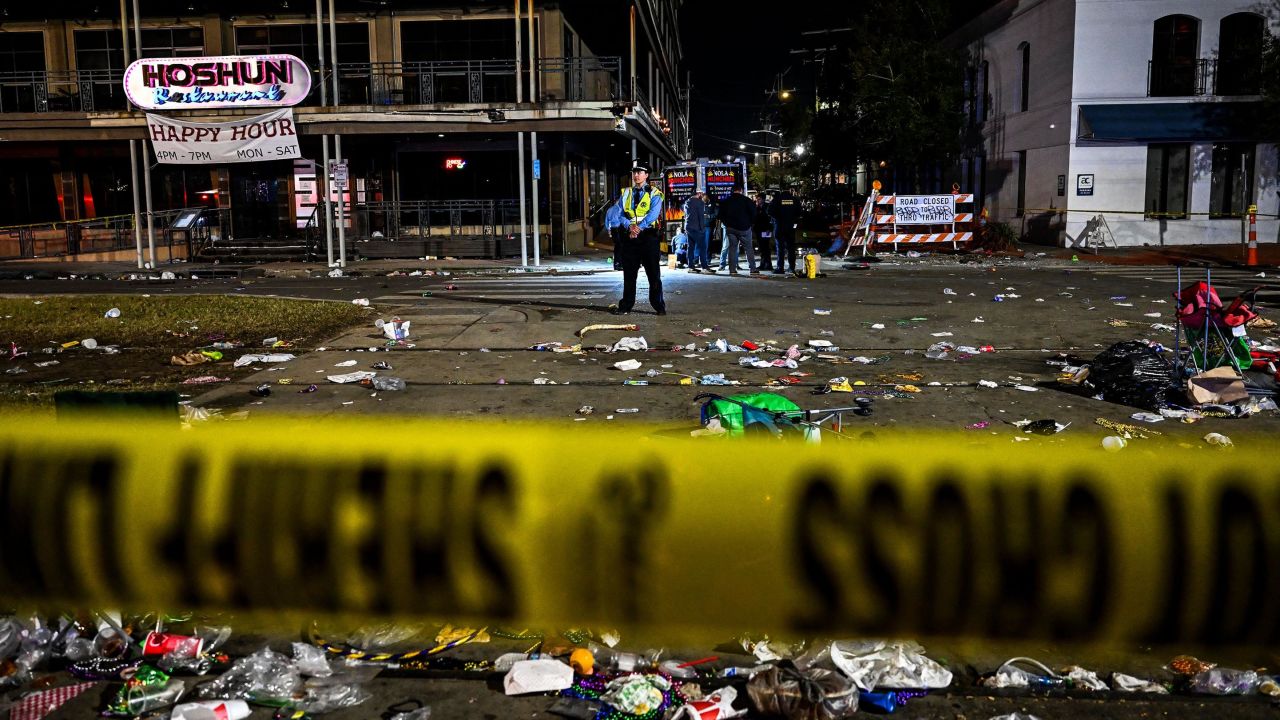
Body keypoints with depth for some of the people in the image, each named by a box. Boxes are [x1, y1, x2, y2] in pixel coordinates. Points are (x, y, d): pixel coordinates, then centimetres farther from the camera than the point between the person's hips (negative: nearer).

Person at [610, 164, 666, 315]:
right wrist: (630, 226, -14)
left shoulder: (654, 194, 2)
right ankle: (625, 306, 14)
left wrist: (639, 227, -20)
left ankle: (659, 306, 6)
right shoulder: (625, 194, 13)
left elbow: (653, 214, -11)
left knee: (653, 273, -1)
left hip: (648, 236, -3)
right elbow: (619, 213, 5)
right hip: (629, 237, 3)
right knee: (629, 273, 7)